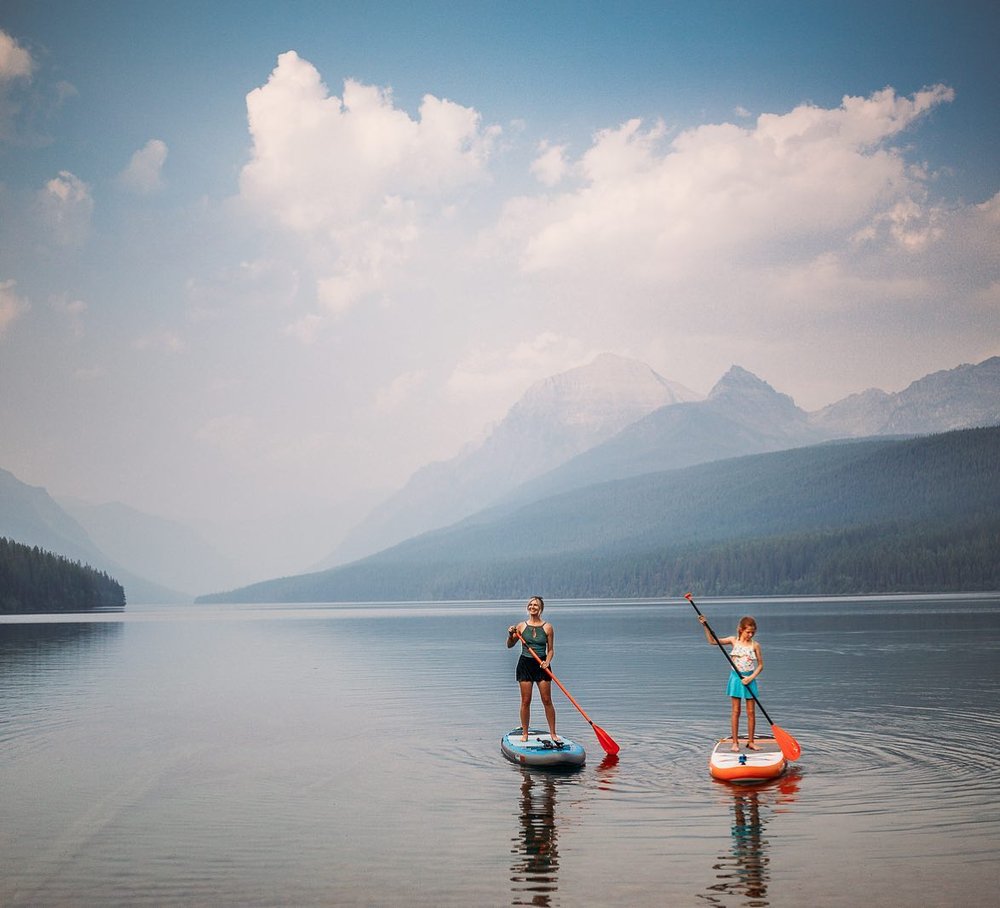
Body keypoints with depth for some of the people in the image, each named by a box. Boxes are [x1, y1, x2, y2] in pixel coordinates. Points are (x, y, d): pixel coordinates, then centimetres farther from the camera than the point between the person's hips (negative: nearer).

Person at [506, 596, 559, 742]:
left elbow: (550, 650, 3)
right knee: (525, 701, 2)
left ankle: (553, 733, 8)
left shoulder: (547, 627, -1)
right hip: (525, 664, 1)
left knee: (547, 701, 0)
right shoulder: (521, 626, 1)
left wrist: (547, 662, -15)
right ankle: (524, 733, 11)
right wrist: (511, 635, -11)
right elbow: (510, 645, 8)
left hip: (541, 665, -1)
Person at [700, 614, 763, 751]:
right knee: (736, 711, 3)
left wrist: (751, 677, -13)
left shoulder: (755, 645, -3)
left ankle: (750, 742, 13)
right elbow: (712, 641, -2)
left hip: (749, 679, 0)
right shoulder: (733, 641, -1)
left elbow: (760, 665, 1)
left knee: (751, 712, 3)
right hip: (736, 677, 0)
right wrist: (706, 626, -13)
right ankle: (735, 742, 8)